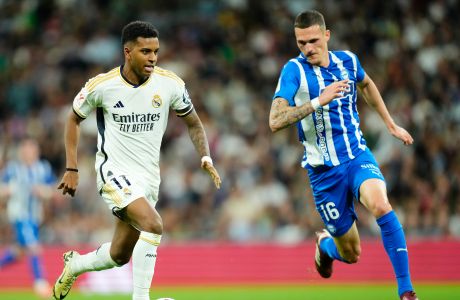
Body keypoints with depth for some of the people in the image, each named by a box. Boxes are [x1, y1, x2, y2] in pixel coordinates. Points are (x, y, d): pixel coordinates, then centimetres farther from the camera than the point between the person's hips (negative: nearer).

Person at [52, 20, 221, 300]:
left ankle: (75, 264, 41)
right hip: (114, 170, -4)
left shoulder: (170, 83, -6)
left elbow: (193, 123, 9)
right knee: (153, 225, -29)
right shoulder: (102, 86, -11)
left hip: (148, 177, 4)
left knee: (119, 256, 11)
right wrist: (71, 169, 1)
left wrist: (206, 158, -7)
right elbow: (74, 119, 6)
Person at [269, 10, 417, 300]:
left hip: (358, 156, 2)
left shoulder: (348, 60, 1)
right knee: (351, 254, 5)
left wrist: (391, 125, 29)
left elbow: (366, 84, 26)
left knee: (381, 205, -31)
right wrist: (319, 101, -32)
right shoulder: (295, 70, -12)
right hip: (324, 170, -2)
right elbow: (275, 121, -25)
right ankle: (324, 244, 43)